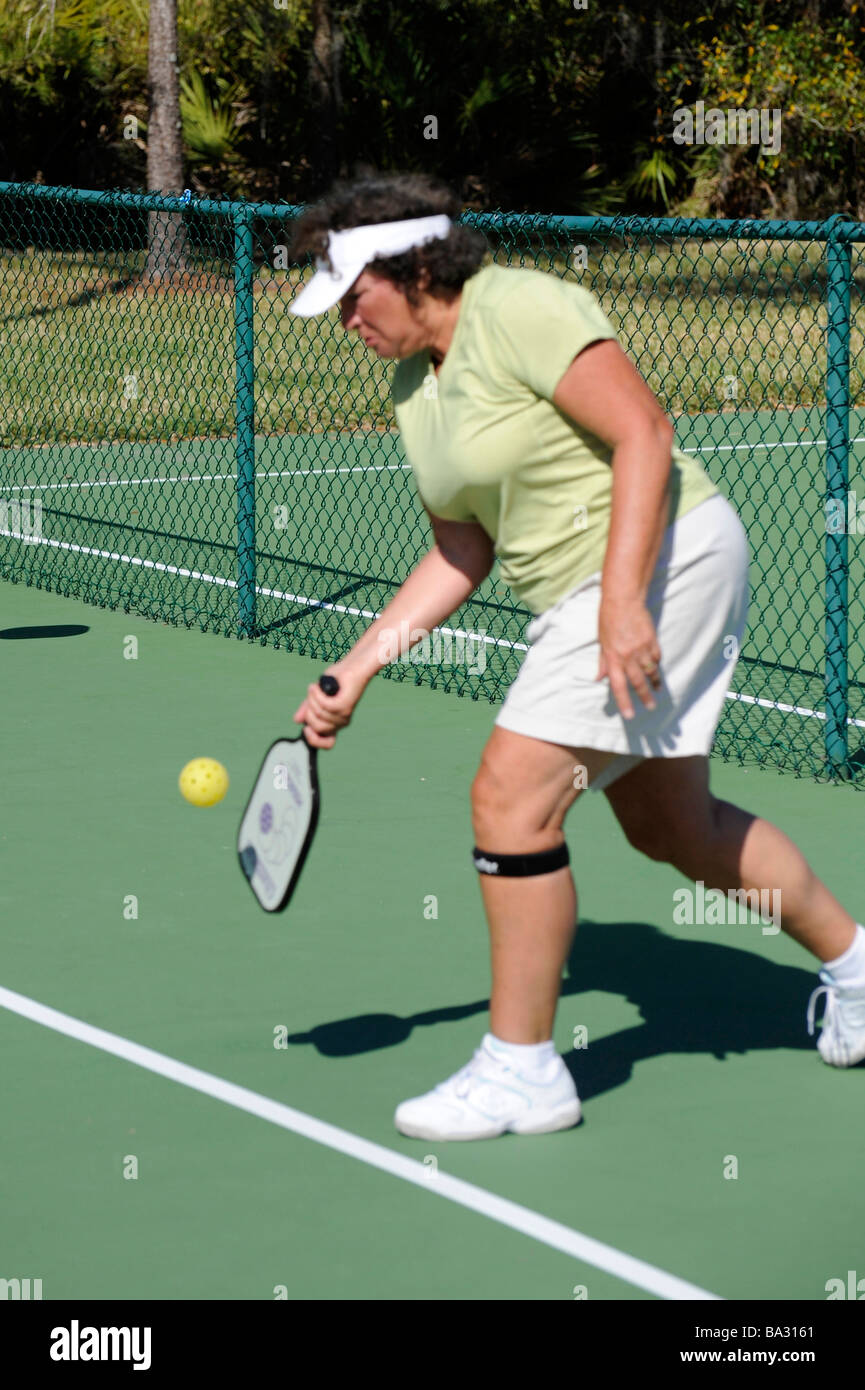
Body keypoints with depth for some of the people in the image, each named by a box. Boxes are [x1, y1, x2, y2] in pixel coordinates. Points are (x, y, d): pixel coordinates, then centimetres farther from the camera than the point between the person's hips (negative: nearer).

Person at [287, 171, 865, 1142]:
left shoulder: (518, 309, -17)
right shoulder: (415, 388, 10)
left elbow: (645, 436, -21)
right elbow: (461, 555, 14)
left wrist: (623, 603, -28)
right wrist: (356, 669, 7)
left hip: (663, 560, -10)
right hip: (580, 591, 10)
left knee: (510, 796, -14)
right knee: (671, 826, 19)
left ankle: (521, 1070, -5)